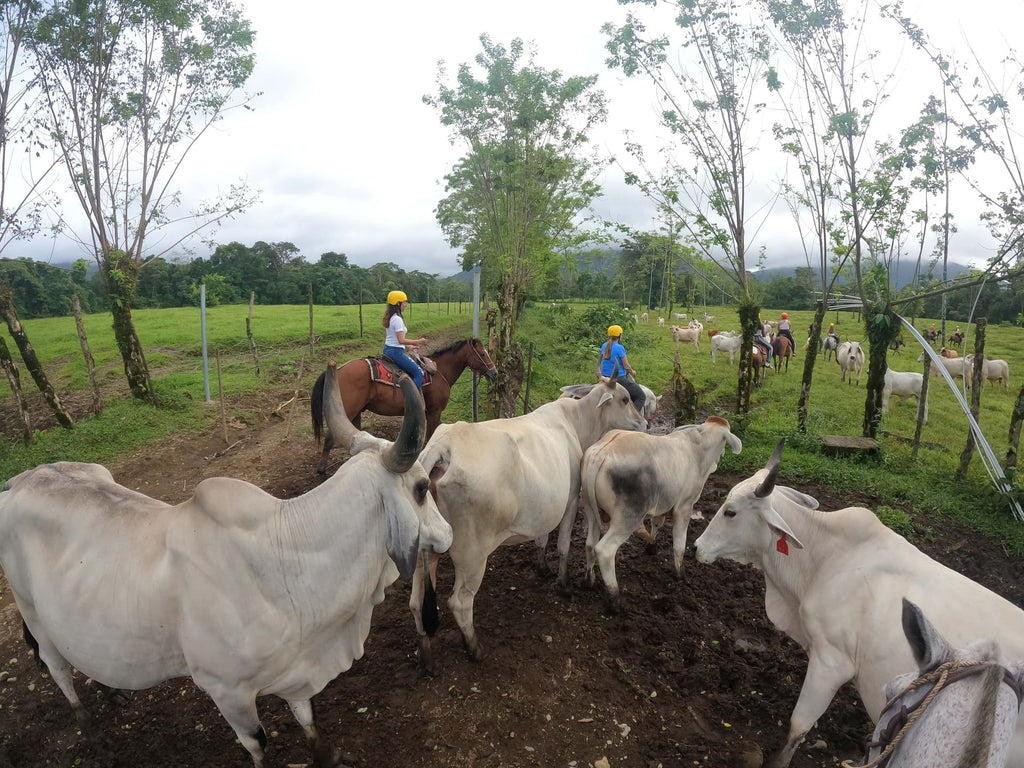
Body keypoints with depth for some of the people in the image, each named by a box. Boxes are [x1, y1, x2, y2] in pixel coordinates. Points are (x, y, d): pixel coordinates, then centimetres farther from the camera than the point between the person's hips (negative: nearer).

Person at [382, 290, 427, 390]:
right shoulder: (398, 319, -19)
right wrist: (417, 341, -15)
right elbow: (401, 340, -23)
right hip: (396, 352, -10)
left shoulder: (390, 318, 11)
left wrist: (410, 345, 19)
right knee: (419, 373, -8)